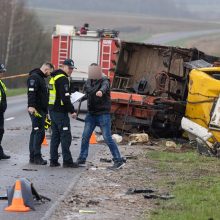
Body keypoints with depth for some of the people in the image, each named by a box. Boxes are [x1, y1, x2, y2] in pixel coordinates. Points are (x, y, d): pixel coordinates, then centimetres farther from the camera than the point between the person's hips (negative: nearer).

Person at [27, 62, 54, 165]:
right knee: (39, 132, -12)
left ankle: (33, 157, 12)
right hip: (36, 110, -11)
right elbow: (31, 92, -23)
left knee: (35, 132, 10)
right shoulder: (34, 77, -11)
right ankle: (36, 156, -12)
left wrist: (45, 111, 30)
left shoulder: (41, 78, 22)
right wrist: (31, 106, -34)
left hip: (41, 110, 11)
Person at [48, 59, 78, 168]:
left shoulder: (54, 78, 18)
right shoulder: (63, 79, -14)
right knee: (66, 136, -6)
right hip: (60, 112, -10)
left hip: (52, 110, 10)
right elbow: (65, 97, -21)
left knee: (55, 135, 12)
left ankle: (53, 160, 12)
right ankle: (67, 161, -6)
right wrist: (72, 111, -15)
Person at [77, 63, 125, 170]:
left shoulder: (104, 81, -13)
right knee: (85, 137, 7)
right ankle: (82, 159, 20)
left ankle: (118, 161, -6)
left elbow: (104, 87, -37)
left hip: (103, 114, -6)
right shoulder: (88, 82, 7)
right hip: (91, 114, 6)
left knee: (107, 138, -10)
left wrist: (101, 91, -58)